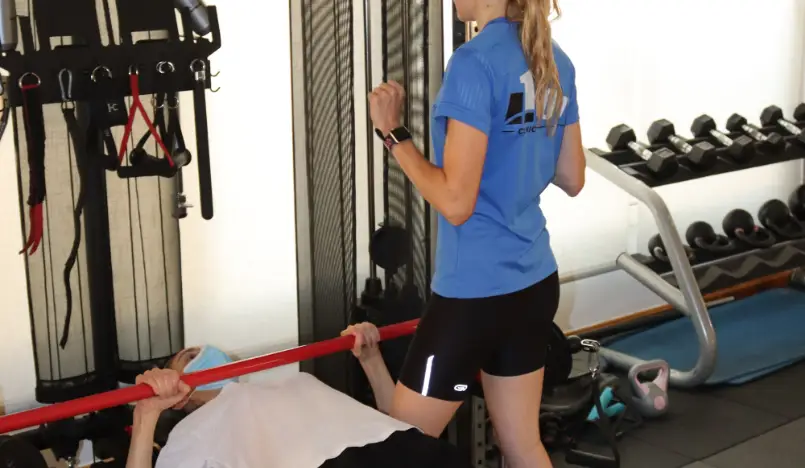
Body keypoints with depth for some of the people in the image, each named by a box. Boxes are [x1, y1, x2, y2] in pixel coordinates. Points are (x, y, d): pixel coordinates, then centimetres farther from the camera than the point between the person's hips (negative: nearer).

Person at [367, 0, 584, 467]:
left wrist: (393, 133, -12)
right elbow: (571, 179, 14)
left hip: (476, 290, -8)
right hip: (536, 281, 8)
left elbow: (457, 202, -21)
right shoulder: (556, 62, 6)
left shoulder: (476, 62, -18)